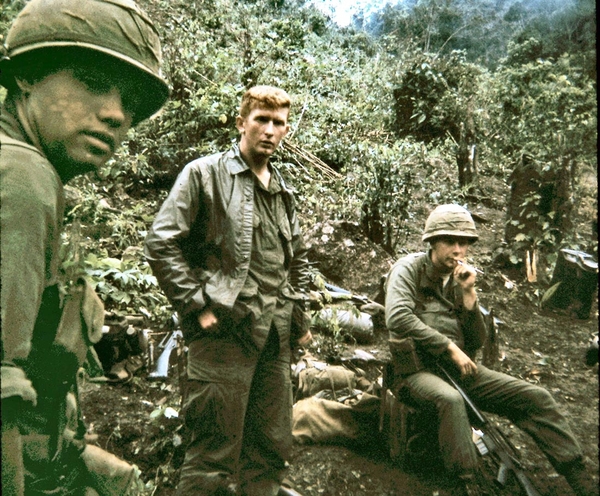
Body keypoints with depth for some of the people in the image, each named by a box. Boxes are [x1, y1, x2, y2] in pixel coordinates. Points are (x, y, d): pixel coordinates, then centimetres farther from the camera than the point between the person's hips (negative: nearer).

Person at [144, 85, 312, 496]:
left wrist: (299, 316, 18)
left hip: (276, 336, 7)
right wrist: (198, 305, -11)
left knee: (273, 446, 15)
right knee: (215, 453, 0)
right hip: (225, 329, -6)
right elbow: (162, 244, -7)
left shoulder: (283, 192, 18)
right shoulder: (204, 174, -1)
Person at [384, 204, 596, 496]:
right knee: (451, 400, -39)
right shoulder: (409, 269, -5)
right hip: (417, 368, -6)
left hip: (458, 368, 6)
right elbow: (398, 318, -23)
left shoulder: (460, 279, 11)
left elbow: (476, 343, 5)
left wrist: (468, 293, -8)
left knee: (536, 397, -5)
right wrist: (450, 348, -19)